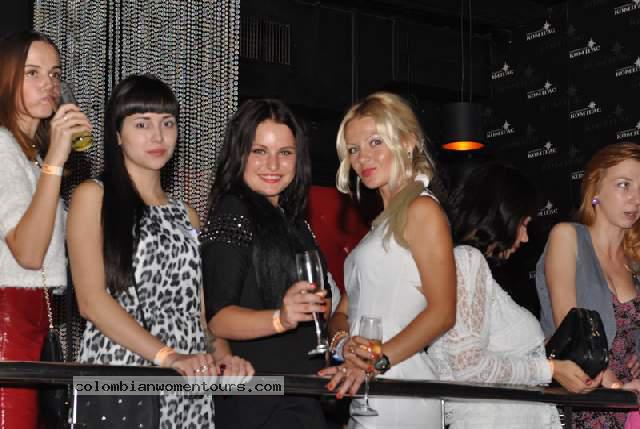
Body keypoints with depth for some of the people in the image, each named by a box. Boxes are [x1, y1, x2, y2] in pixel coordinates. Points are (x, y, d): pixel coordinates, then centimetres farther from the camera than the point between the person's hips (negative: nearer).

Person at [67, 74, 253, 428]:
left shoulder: (185, 215, 18)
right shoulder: (93, 197, 2)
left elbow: (198, 305, 15)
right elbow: (91, 299, -9)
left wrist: (223, 356, -6)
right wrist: (168, 356, -18)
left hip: (188, 389, 4)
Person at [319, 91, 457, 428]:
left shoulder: (422, 209, -5)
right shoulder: (381, 223, 20)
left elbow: (442, 312, -13)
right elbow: (345, 309, 15)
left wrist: (376, 362, -20)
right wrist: (344, 343, -7)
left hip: (397, 389, -7)